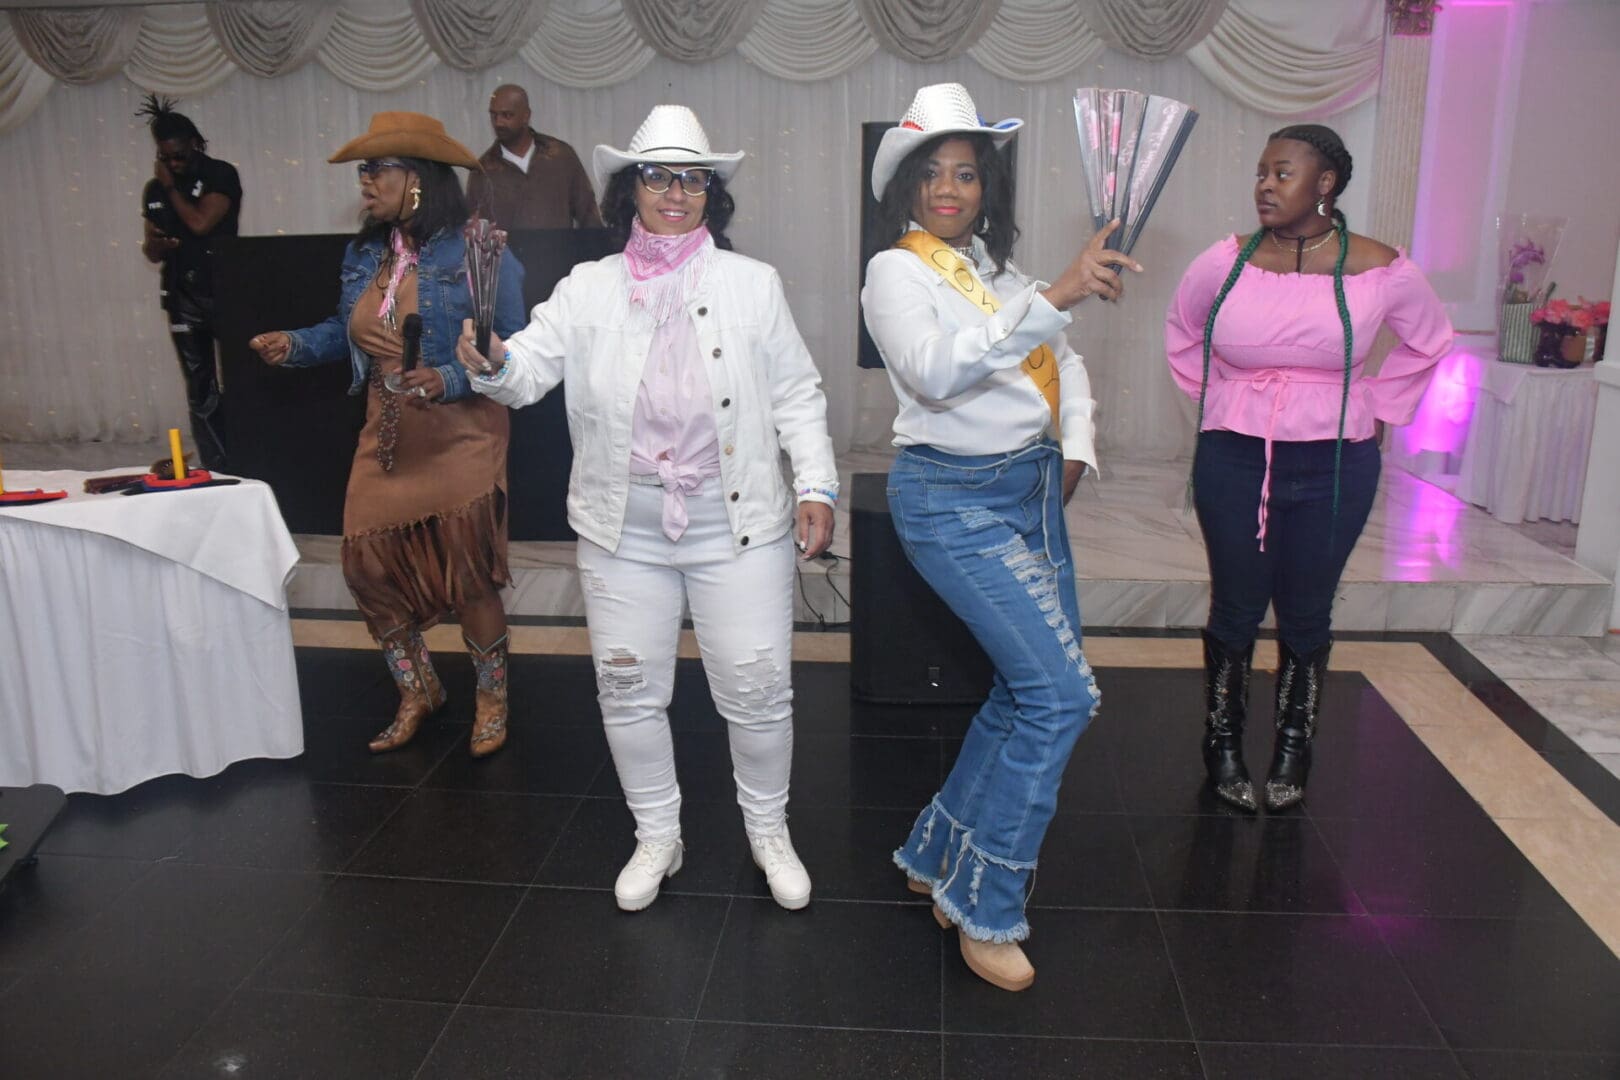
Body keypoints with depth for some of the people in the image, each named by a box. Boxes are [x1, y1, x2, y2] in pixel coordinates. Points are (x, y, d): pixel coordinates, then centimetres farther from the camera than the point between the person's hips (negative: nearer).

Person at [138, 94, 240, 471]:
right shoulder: (154, 190, 12)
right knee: (201, 393, 3)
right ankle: (218, 472, 7)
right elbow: (151, 249, 17)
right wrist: (154, 246, -5)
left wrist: (171, 187, -3)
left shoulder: (221, 175, -3)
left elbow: (200, 222, -16)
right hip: (182, 299, 5)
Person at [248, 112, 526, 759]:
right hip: (387, 440, 6)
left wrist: (451, 379, -26)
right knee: (368, 563, 5)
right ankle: (417, 692, 29)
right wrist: (296, 345, 3)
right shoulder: (363, 255, 9)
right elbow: (349, 332, 20)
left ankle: (492, 700, 24)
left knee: (465, 574, -1)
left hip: (460, 439, -6)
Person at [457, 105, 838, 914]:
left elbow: (796, 396, 5)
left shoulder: (753, 284, 3)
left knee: (757, 690, 4)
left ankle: (769, 833, 30)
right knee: (629, 690, 11)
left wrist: (816, 486, -4)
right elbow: (530, 371, -4)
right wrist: (490, 365, -26)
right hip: (624, 528, 2)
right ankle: (656, 838, 33)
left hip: (736, 521, -1)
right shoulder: (587, 288, 5)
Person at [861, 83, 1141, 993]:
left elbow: (1066, 362, 22)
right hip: (956, 499, -8)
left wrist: (1079, 446, 6)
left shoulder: (1001, 268, 13)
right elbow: (936, 368, -27)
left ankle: (939, 857, 29)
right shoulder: (896, 272, -8)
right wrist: (1056, 297, -32)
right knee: (1064, 694, -13)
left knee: (1033, 691, 11)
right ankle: (983, 907, 3)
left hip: (1032, 490, 8)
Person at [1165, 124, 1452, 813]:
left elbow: (1428, 342, 15)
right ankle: (1223, 748, 26)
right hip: (1233, 462, 0)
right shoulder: (1226, 262, -4)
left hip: (1333, 468, 0)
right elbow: (1181, 332, 17)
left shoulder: (1379, 271, -5)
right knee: (1235, 609, 8)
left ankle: (1292, 752, 29)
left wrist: (1375, 408, 10)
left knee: (1306, 616, 10)